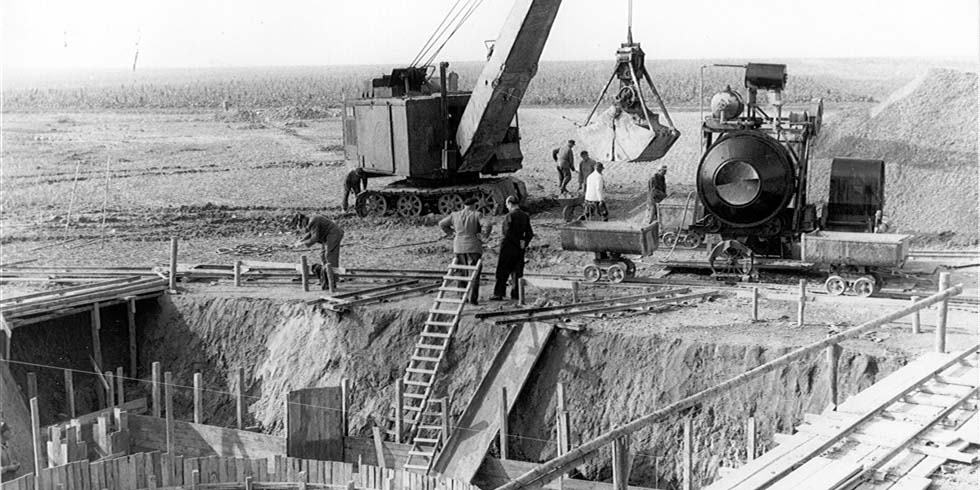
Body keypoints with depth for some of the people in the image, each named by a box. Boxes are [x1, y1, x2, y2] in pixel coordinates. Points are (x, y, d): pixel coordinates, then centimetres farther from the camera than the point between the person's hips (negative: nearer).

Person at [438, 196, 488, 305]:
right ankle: (473, 299, -5)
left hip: (459, 247, 4)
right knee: (475, 274, 2)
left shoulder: (455, 215, 5)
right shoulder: (477, 215, -6)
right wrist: (484, 235, -1)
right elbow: (487, 226, -18)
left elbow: (441, 224, 14)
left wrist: (451, 233, 19)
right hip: (473, 247, -4)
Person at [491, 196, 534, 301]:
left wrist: (518, 243, -12)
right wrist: (524, 243, 0)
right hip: (520, 249, 6)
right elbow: (530, 234, 7)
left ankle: (498, 294, 1)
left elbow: (508, 233, -20)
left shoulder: (509, 216, -13)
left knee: (503, 272, 1)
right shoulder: (525, 216, 8)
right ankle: (516, 293, 8)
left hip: (508, 248, -6)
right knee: (517, 271, 10)